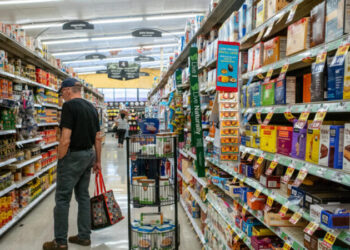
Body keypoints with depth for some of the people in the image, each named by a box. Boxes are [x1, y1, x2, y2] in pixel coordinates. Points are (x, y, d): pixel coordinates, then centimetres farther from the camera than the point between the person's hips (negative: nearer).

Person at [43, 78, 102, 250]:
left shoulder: (69, 106, -14)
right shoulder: (91, 107, 10)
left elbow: (65, 140, -20)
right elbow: (98, 138, 12)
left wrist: (60, 160, -8)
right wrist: (97, 160, 18)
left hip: (73, 156, -8)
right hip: (88, 155, 8)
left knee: (62, 198, 3)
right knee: (83, 196, 14)